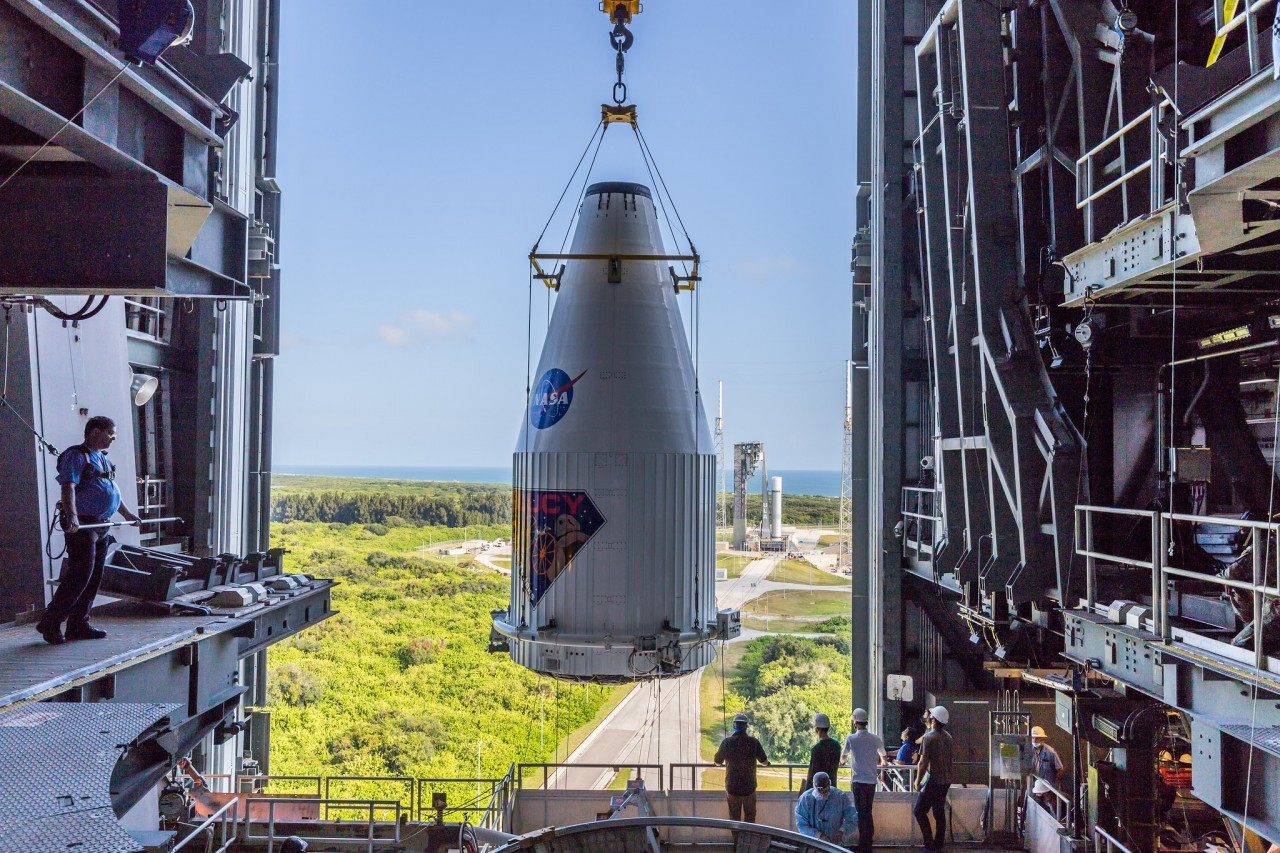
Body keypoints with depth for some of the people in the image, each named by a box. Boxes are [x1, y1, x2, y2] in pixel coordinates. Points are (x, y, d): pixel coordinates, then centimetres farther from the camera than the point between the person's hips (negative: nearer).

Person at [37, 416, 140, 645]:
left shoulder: (103, 458, 19)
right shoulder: (76, 456, -10)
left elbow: (112, 491, 31)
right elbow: (68, 487, -24)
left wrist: (126, 514, 36)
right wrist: (72, 516, -38)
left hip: (102, 526, 9)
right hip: (82, 526, -9)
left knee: (94, 577, 8)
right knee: (79, 575, -11)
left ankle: (78, 625, 14)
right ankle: (50, 623, -2)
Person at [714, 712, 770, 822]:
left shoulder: (727, 742, -7)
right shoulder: (753, 742, -9)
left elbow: (718, 761, 5)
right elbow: (764, 761, 2)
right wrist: (767, 763, 26)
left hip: (732, 788, 0)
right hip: (749, 787, 0)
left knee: (734, 818, 11)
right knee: (750, 817, 14)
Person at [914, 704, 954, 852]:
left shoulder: (929, 737, -16)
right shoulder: (947, 736, 7)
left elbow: (923, 762, -16)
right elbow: (951, 756, 14)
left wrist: (918, 780, -6)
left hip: (933, 781, -8)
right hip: (946, 781, 8)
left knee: (919, 811, -2)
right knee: (939, 813, 13)